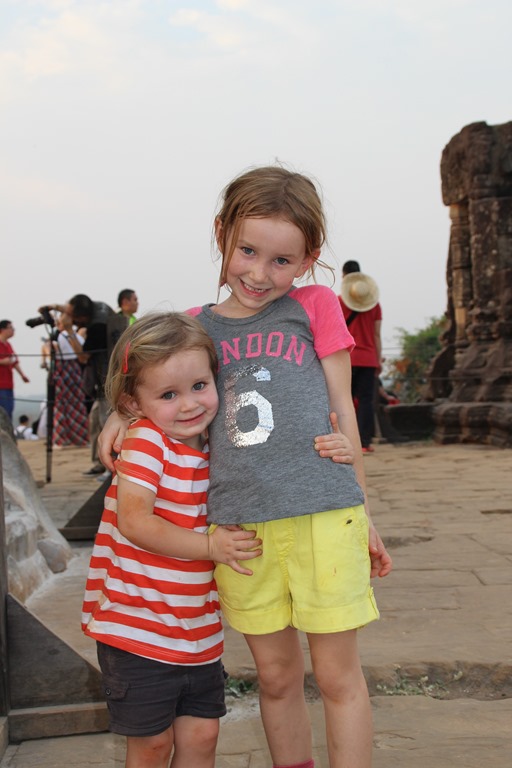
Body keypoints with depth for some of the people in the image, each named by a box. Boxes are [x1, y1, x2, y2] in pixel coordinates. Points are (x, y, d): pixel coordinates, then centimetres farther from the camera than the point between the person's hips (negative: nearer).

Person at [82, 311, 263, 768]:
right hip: (137, 630, -5)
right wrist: (210, 547, -24)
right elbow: (134, 521, -24)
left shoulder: (213, 449, 4)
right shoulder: (146, 441, -15)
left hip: (198, 633, 6)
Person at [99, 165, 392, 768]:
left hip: (322, 515, -2)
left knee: (337, 674, 5)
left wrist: (362, 513, 9)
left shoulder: (315, 306, 4)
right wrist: (125, 410, 4)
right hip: (239, 525, 2)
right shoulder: (199, 327, 8)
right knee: (276, 675, 14)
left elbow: (342, 410, 7)